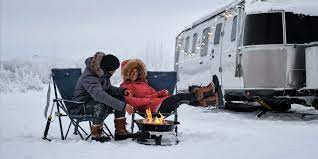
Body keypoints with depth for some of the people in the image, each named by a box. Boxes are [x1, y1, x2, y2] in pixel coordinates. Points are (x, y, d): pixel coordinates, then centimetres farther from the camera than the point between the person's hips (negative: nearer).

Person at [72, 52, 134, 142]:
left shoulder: (103, 73, -2)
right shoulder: (89, 76, -30)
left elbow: (109, 88, 13)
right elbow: (99, 94, -46)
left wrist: (122, 91, -8)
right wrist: (122, 106, -50)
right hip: (81, 106, -9)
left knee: (120, 97, -7)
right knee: (101, 104, -38)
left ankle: (120, 131, -9)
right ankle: (96, 135, -19)